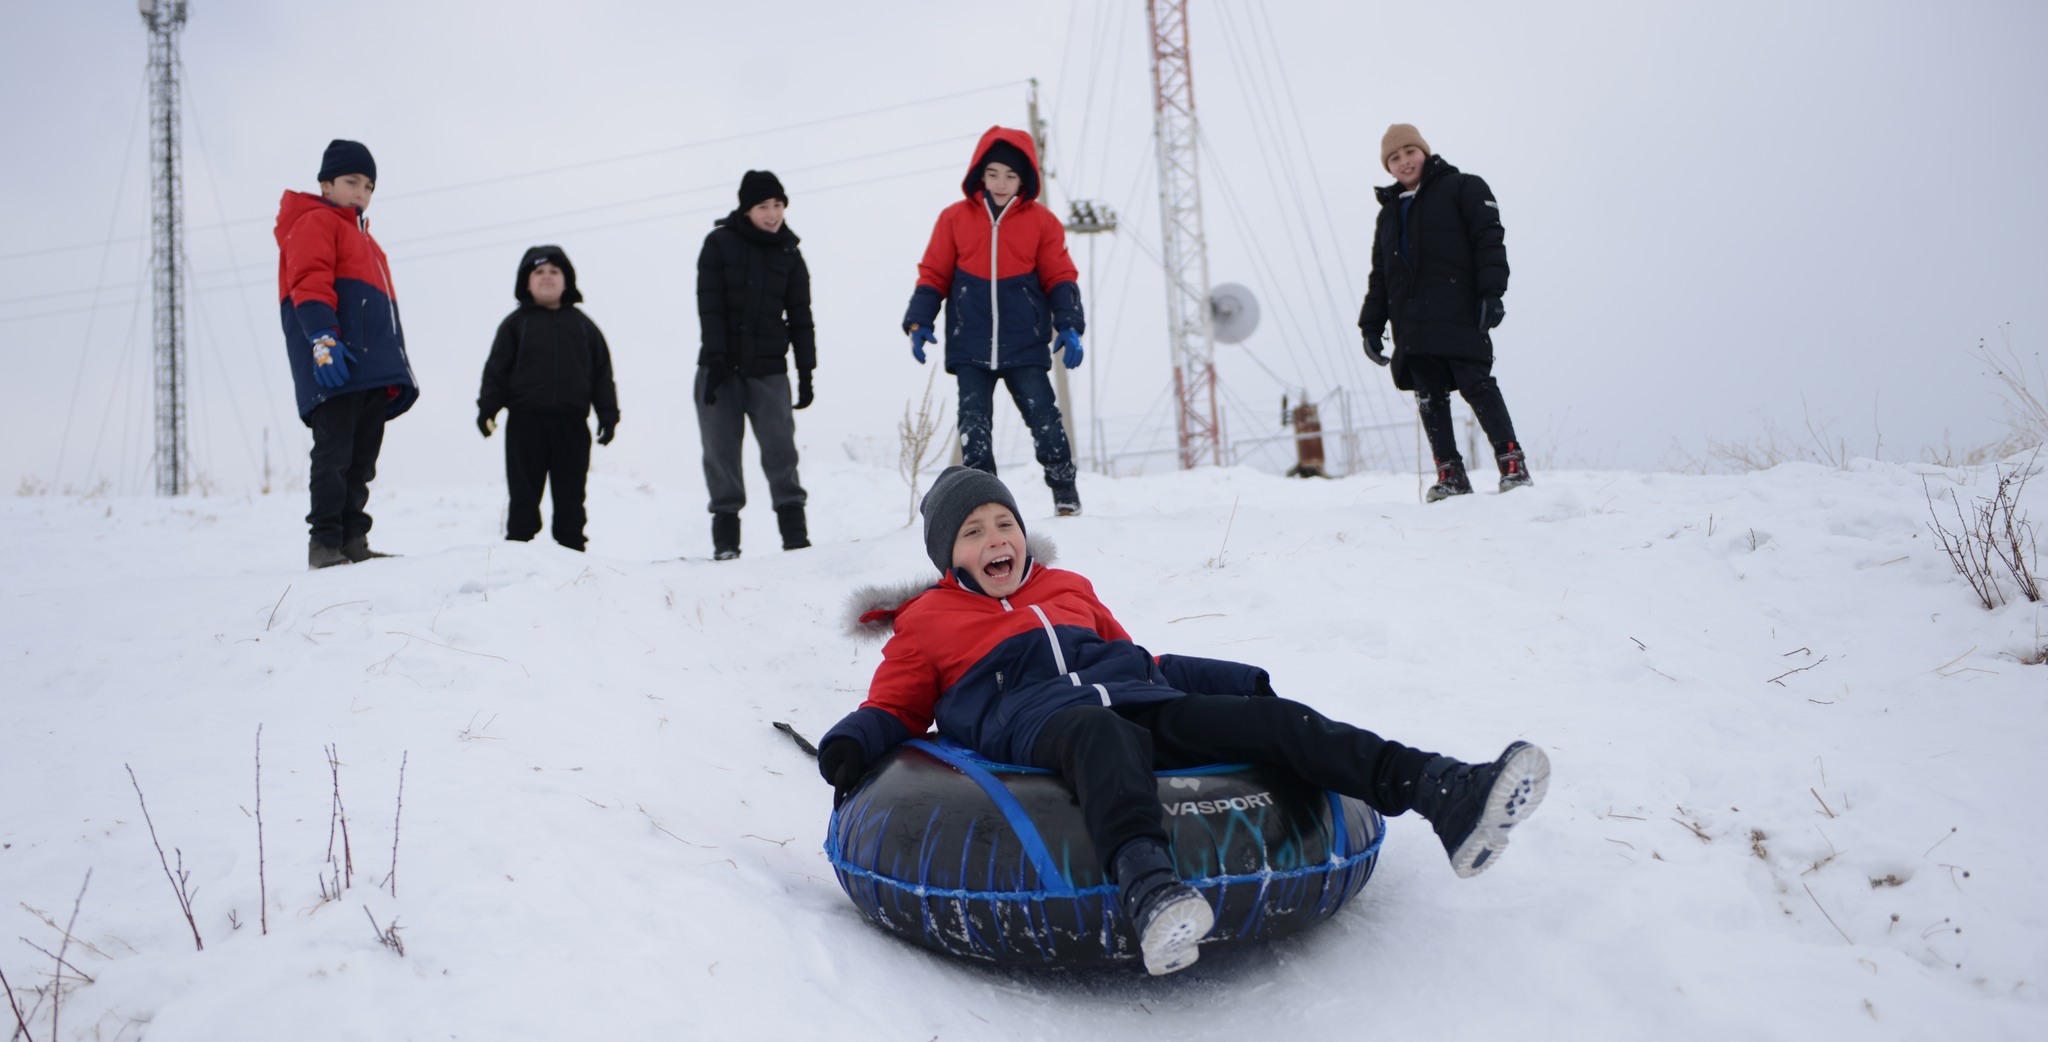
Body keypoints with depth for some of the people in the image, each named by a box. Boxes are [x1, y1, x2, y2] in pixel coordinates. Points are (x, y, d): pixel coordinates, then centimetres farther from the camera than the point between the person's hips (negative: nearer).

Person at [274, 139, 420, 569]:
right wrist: (324, 340, -25)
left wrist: (396, 373, 25)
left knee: (361, 461, 7)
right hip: (337, 369, -9)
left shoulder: (364, 241, 32)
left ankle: (353, 542, 9)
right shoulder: (314, 223, 5)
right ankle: (324, 544, -10)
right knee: (334, 454, -12)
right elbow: (309, 284, -11)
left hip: (372, 372, 9)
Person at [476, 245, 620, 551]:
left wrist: (608, 414, 3)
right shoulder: (516, 323, 7)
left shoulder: (582, 324, 12)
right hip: (526, 421, -1)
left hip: (571, 424, 1)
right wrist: (487, 407, -8)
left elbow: (602, 372, 10)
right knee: (523, 494, 3)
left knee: (570, 495, 6)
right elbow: (497, 368, 3)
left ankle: (572, 550, 13)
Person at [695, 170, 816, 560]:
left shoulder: (789, 254, 9)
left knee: (780, 447, -9)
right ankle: (726, 536, 7)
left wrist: (806, 372, 4)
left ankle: (794, 530, -6)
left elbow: (800, 316, 10)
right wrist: (717, 359, -14)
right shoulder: (720, 244, 2)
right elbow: (709, 305, -4)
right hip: (721, 366, -1)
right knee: (721, 451, 0)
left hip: (769, 369, 1)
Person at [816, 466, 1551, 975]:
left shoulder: (1069, 590, 35)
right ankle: (1148, 887, -71)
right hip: (1039, 724, -5)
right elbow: (892, 707, 21)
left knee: (1268, 718, -20)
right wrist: (851, 744, -3)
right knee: (1104, 737, -43)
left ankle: (1442, 794, -35)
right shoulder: (926, 624, 23)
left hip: (1142, 705, 5)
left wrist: (1243, 683, 31)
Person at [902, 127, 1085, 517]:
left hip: (1026, 346, -1)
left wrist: (1070, 327, -6)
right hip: (970, 348, 1)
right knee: (974, 423, 2)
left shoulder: (1042, 221, 3)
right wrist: (919, 323, -1)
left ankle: (1064, 488, 12)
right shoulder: (955, 218, 4)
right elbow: (933, 275, 8)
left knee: (1042, 416, -1)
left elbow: (1060, 278, 5)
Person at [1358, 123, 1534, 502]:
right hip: (1411, 324, 6)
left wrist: (1491, 293, -15)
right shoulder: (1389, 212, 26)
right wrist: (1371, 324, 17)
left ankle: (1513, 463, -7)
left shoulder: (1462, 187, 7)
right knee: (1429, 398, 1)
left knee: (1476, 386, -11)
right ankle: (1450, 474, 4)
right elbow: (1379, 275, 26)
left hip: (1458, 314, -6)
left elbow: (1489, 240, -3)